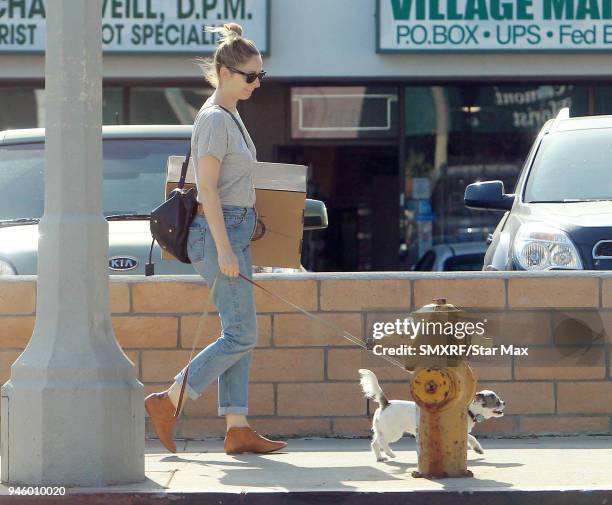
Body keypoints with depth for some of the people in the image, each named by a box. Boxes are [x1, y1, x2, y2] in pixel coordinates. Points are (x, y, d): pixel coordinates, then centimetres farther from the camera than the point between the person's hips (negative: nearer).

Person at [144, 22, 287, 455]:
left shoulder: (230, 115, 15)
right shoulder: (214, 119, -14)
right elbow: (208, 189, -18)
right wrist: (224, 249, -21)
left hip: (235, 233, 10)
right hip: (219, 232, -10)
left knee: (238, 334, 7)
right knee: (243, 334, -9)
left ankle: (237, 428, 6)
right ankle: (168, 402, -3)